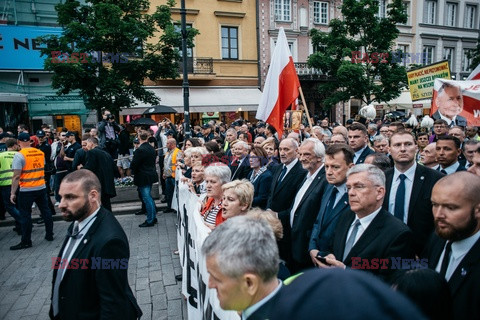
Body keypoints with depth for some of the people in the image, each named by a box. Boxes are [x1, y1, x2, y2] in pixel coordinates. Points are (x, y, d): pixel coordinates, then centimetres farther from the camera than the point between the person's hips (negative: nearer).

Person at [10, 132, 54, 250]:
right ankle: (49, 235, 24)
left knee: (25, 216, 5)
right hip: (41, 187, 5)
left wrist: (13, 193, -9)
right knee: (45, 211, 14)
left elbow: (16, 176, -14)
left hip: (27, 190, -5)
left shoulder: (19, 155, -13)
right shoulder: (40, 153, 3)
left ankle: (26, 241, 12)